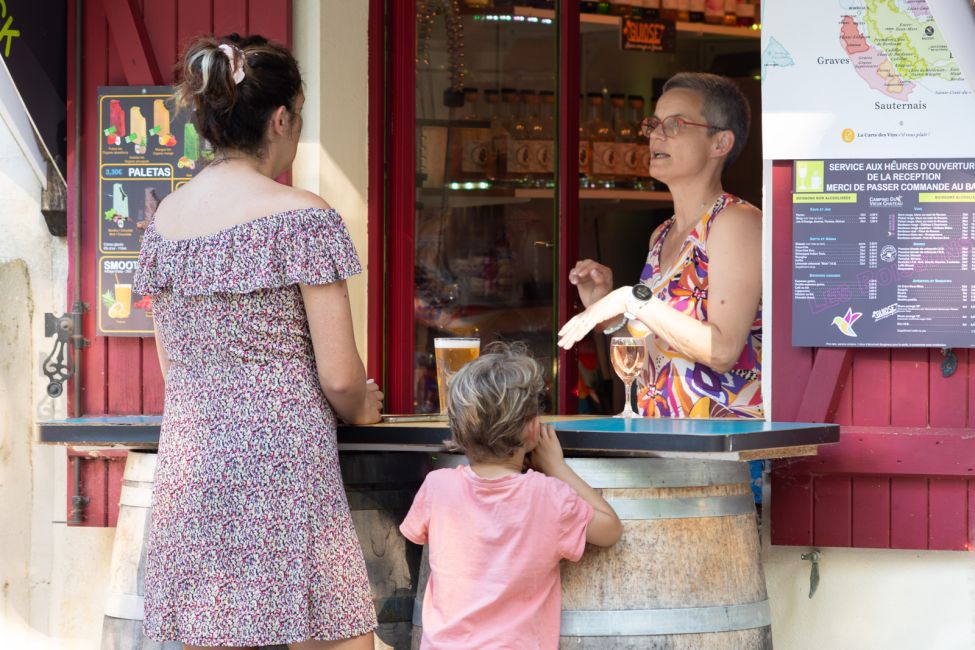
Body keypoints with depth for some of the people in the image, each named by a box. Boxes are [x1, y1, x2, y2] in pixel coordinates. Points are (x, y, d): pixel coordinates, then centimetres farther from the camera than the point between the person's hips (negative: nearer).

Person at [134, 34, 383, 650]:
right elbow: (339, 377, -7)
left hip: (188, 471, 6)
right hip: (285, 465, -6)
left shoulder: (165, 219, 11)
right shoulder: (302, 216, -6)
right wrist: (359, 408, 14)